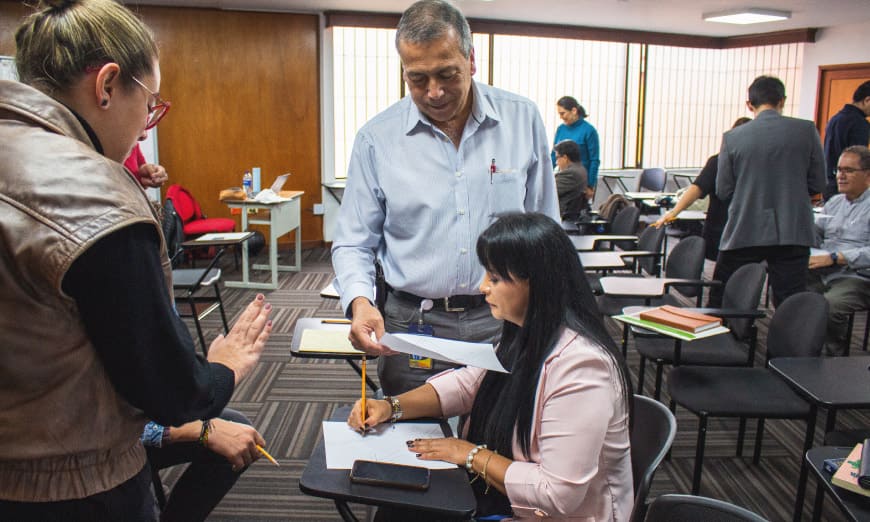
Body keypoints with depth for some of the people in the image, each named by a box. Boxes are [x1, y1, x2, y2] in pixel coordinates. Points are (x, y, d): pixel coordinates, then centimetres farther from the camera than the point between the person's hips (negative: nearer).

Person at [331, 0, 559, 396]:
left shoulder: (522, 120, -1)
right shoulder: (377, 138, -3)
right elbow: (353, 243, 1)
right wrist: (360, 301, -17)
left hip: (503, 322, 1)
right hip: (413, 326, 0)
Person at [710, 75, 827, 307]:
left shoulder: (732, 137, -3)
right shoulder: (807, 130, -1)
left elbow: (723, 191, 1)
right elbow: (818, 183, 5)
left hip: (744, 233, 0)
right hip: (792, 233, 1)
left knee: (718, 305, 13)